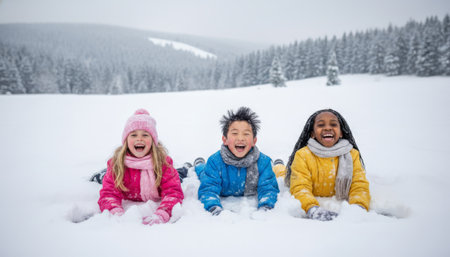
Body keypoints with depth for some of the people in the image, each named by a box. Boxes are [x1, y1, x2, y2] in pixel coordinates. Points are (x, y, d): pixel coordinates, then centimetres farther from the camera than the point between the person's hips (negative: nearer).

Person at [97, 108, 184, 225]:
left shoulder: (163, 162, -31)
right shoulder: (116, 164, -27)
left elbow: (173, 192, -37)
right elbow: (109, 193, -30)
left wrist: (161, 214, -58)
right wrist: (116, 212, -54)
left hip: (155, 204, -1)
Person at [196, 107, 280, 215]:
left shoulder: (263, 161, -35)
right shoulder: (215, 161, -39)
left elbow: (268, 188, -32)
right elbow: (208, 189, -40)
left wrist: (265, 207, -53)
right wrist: (214, 208, -60)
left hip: (248, 194, 1)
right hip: (222, 194, 0)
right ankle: (200, 164, 57)